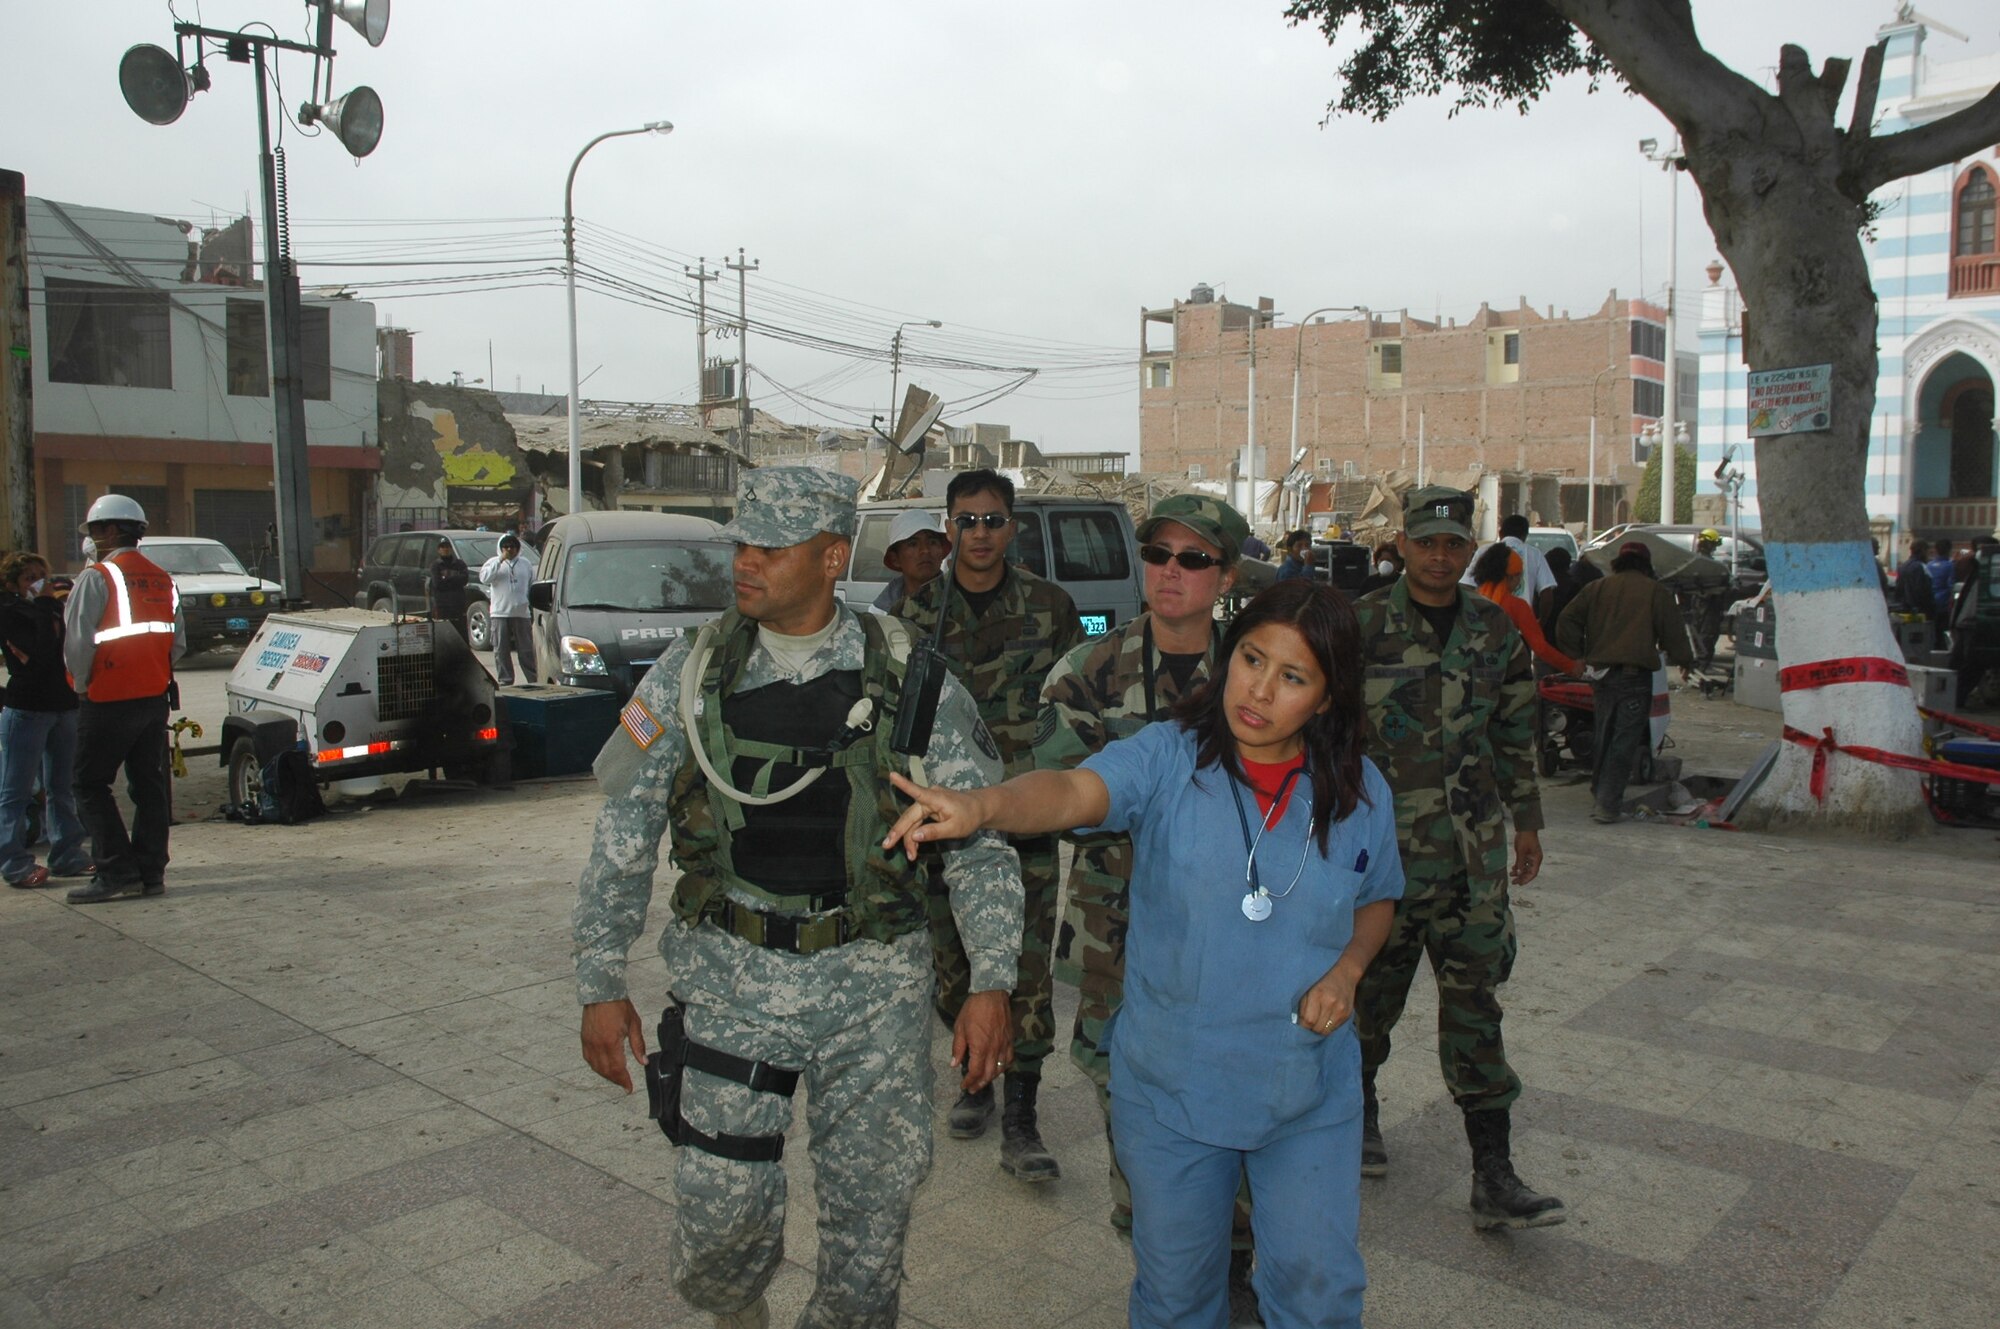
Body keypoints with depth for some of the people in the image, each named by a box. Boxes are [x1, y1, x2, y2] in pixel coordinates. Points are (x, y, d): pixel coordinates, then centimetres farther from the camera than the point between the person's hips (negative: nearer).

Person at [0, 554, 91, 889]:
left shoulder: (56, 607, 13)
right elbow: (42, 652, -20)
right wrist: (44, 605, -15)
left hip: (65, 707, 6)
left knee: (64, 787, 11)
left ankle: (68, 856, 18)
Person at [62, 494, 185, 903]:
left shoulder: (97, 578, -11)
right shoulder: (162, 580, 11)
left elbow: (77, 643, -13)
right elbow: (178, 643, 12)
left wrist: (82, 683, 1)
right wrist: (153, 675, 13)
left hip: (108, 700, -7)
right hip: (155, 697, 7)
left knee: (90, 785, 2)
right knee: (149, 784, 9)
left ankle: (117, 872, -3)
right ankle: (151, 873, 11)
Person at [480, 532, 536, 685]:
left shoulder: (525, 565, 14)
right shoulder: (493, 562, 7)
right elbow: (484, 578, -10)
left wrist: (529, 601, 5)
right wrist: (500, 560, -13)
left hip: (521, 613, 1)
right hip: (500, 613, -1)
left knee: (526, 649, 1)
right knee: (501, 649, 0)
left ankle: (534, 679, 4)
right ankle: (505, 680, 7)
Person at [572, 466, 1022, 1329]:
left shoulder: (909, 676, -4)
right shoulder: (691, 673, 0)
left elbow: (978, 838, -1)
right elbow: (623, 837, 5)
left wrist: (992, 982, -6)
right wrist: (600, 983, 4)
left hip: (876, 981, 0)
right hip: (733, 976, 1)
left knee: (872, 1213, 9)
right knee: (721, 1216, 3)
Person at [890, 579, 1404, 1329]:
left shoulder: (1361, 794, -5)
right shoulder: (1166, 760, -15)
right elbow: (1074, 792, -35)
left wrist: (1347, 968, -8)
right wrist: (983, 805, -55)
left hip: (1311, 1096, 1)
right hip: (1172, 1090, -1)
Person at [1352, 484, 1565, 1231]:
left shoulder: (1497, 632, 7)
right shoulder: (1360, 627, -5)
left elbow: (1515, 735, 17)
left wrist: (1526, 819, 18)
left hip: (1473, 847, 3)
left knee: (1475, 1001, 2)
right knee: (1372, 988, 12)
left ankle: (1494, 1178, 6)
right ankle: (1359, 1107, 39)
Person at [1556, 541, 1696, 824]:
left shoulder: (1596, 588, 10)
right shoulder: (1656, 593, 1)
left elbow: (1566, 623, 4)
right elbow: (1674, 633, 2)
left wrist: (1580, 653, 14)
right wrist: (1686, 662, 19)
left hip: (1600, 673, 4)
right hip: (1635, 675, -4)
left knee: (1605, 737, 18)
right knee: (1625, 742, -3)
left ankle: (1601, 792, 25)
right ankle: (1607, 803, -8)